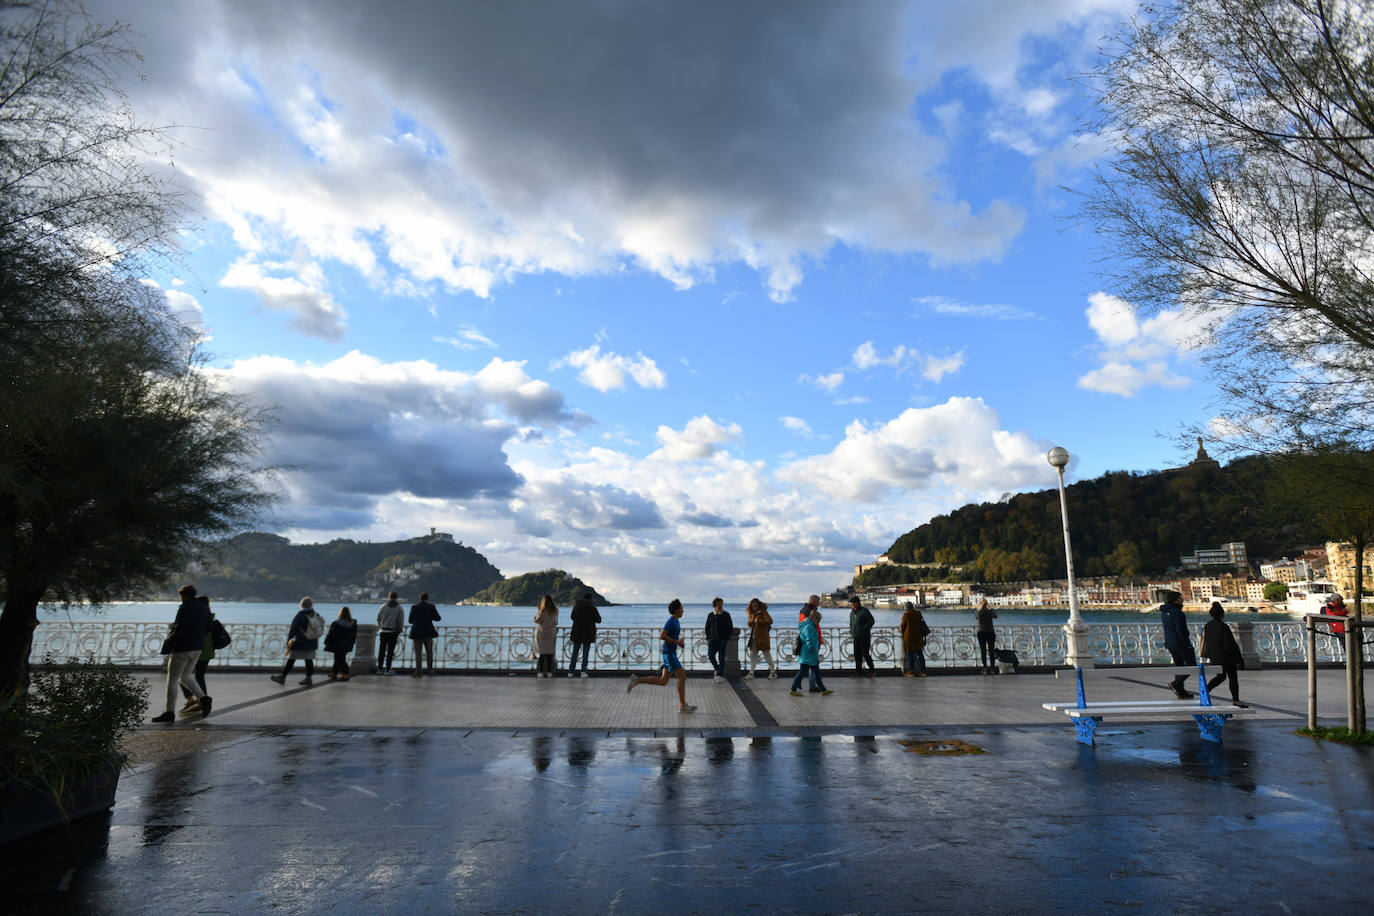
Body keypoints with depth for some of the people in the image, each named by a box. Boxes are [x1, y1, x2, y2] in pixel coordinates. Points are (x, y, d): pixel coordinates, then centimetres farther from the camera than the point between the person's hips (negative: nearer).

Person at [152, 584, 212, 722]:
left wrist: (167, 646, -7)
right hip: (197, 648, 8)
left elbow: (179, 629, -20)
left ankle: (169, 712, 6)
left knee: (172, 679, 4)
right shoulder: (204, 607, 8)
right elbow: (208, 628, 11)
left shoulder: (184, 609, -16)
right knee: (185, 676, 21)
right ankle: (203, 698, 3)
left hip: (182, 648, -7)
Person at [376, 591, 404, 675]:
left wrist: (379, 626, 29)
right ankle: (387, 670, 1)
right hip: (393, 632, -2)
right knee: (390, 651, 2)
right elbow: (400, 622, -8)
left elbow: (378, 618, 9)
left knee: (381, 650, 11)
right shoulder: (399, 609, -4)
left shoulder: (384, 606, 0)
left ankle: (379, 669, 14)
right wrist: (399, 632, 4)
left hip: (383, 632, 2)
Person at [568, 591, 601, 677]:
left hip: (577, 633, 3)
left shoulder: (576, 606, 2)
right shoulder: (592, 607, -10)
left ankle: (571, 671, 11)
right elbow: (598, 620, -6)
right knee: (586, 653, 3)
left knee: (575, 652, 11)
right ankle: (583, 671, -3)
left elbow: (572, 617, 16)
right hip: (588, 633, -3)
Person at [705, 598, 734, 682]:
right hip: (712, 639, 2)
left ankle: (720, 675, 6)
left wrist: (728, 639, -5)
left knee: (721, 658, -1)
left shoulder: (726, 615, 1)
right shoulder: (710, 615, 8)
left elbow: (730, 628, 1)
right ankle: (717, 668, 25)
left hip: (722, 640, -2)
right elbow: (707, 627, 14)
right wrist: (708, 638, 6)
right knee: (710, 656, -1)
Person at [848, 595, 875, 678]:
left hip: (864, 637, -7)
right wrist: (851, 632, 7)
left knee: (865, 654, -7)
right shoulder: (852, 613, 16)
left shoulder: (864, 611, -6)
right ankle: (858, 672, 13)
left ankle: (872, 670, 7)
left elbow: (871, 621, -11)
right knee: (857, 655, 7)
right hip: (856, 637, 7)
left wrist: (863, 629, -17)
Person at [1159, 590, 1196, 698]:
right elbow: (1180, 629, -20)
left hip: (1169, 643, 9)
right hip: (1180, 642, -9)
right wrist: (1187, 643, -16)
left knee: (1179, 666, 15)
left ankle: (1181, 691, 17)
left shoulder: (1164, 611, 8)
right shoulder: (1176, 611, -18)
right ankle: (1176, 683, -11)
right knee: (1192, 665, 1)